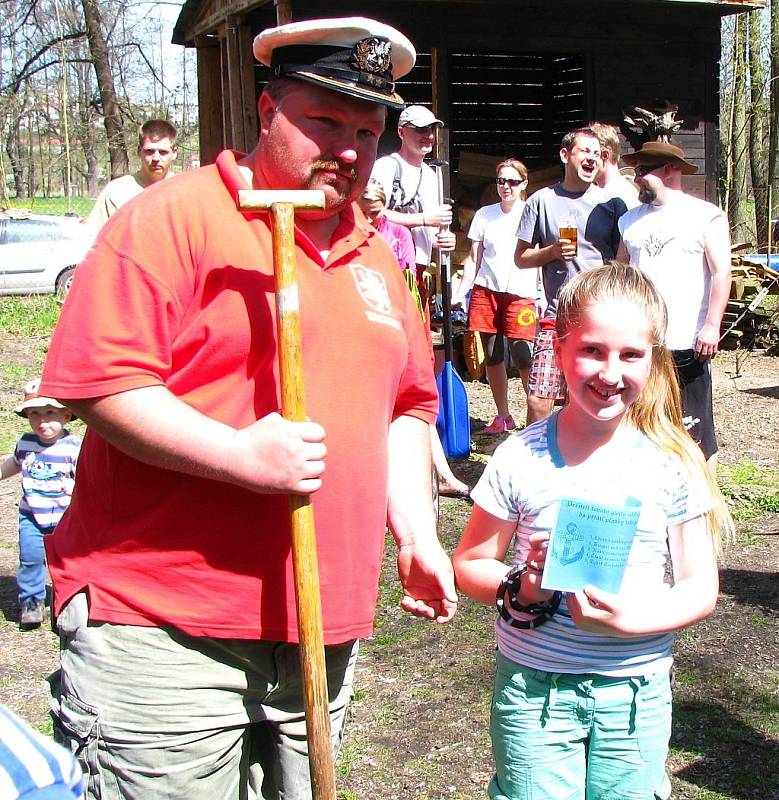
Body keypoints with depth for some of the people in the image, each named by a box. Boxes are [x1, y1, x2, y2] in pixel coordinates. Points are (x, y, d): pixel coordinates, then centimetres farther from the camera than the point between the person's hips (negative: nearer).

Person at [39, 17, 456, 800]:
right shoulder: (174, 218, -8)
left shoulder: (373, 255, 16)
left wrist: (415, 533, 12)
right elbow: (101, 382, -16)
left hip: (321, 632, 7)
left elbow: (404, 405, 22)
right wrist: (243, 457, -23)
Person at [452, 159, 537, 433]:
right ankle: (503, 416, 17)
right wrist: (460, 293, 2)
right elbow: (474, 259, 12)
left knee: (522, 356, -13)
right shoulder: (484, 215, 9)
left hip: (520, 293, -3)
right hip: (486, 290, 3)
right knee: (492, 357, 6)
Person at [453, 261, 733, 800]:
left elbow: (701, 588, -4)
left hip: (635, 690, 1)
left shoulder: (672, 463, -6)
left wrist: (630, 619, -21)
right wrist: (517, 589, -19)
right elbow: (469, 564, 1)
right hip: (533, 687, -1)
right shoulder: (521, 458, -7)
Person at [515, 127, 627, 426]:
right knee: (538, 401, -8)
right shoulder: (542, 201, 7)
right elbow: (521, 258, 10)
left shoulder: (612, 203, 10)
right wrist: (552, 252, -9)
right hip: (557, 316, -1)